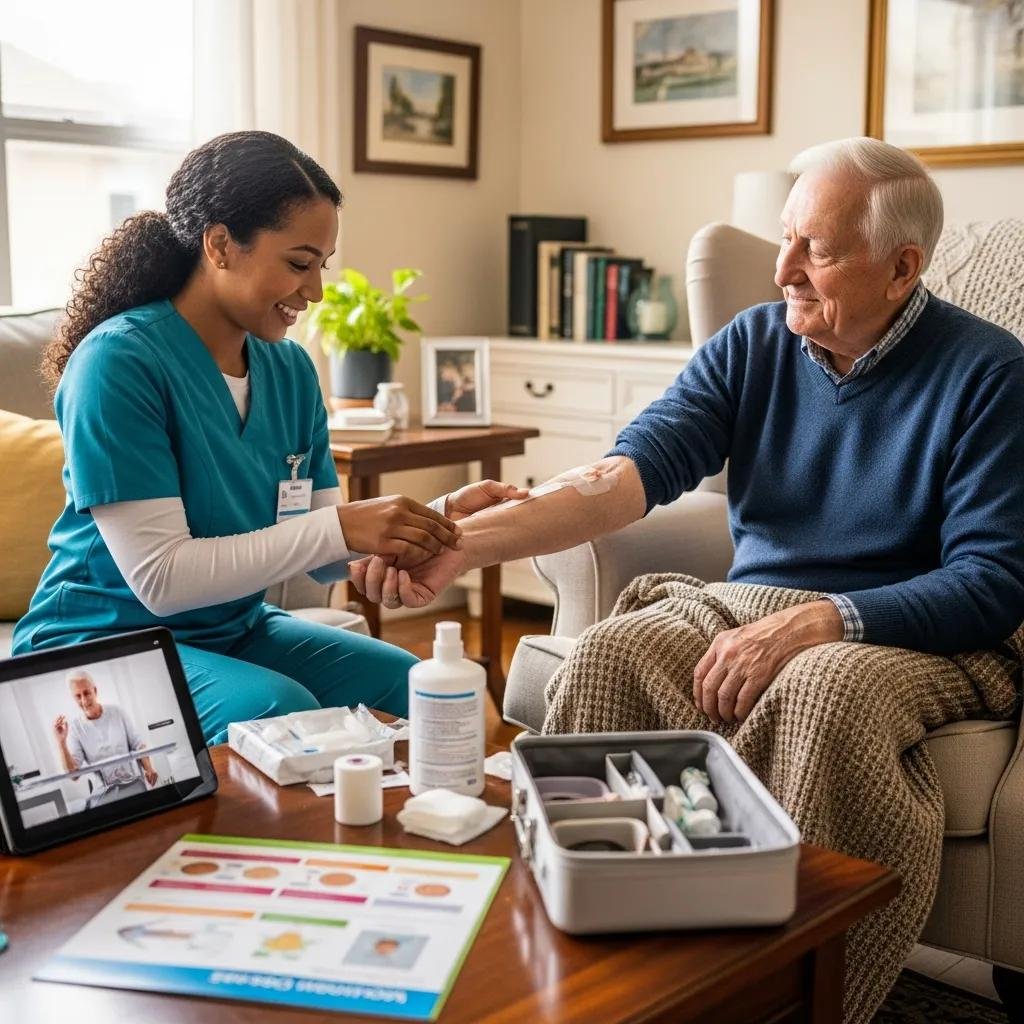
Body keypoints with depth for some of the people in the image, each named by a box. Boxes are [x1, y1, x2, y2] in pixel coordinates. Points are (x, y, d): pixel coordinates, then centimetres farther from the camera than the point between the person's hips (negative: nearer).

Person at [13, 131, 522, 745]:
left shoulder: (289, 367, 1)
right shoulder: (118, 361, -19)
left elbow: (326, 556, 0)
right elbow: (159, 579, -25)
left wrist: (440, 518, -17)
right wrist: (340, 527, -30)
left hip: (237, 630, 7)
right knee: (281, 711, -32)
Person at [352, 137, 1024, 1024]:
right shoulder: (752, 344, 4)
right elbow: (636, 468, -9)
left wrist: (817, 623, -26)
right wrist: (470, 542, -24)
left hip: (924, 636, -3)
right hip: (745, 605, 4)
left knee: (824, 691, -36)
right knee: (606, 655, -23)